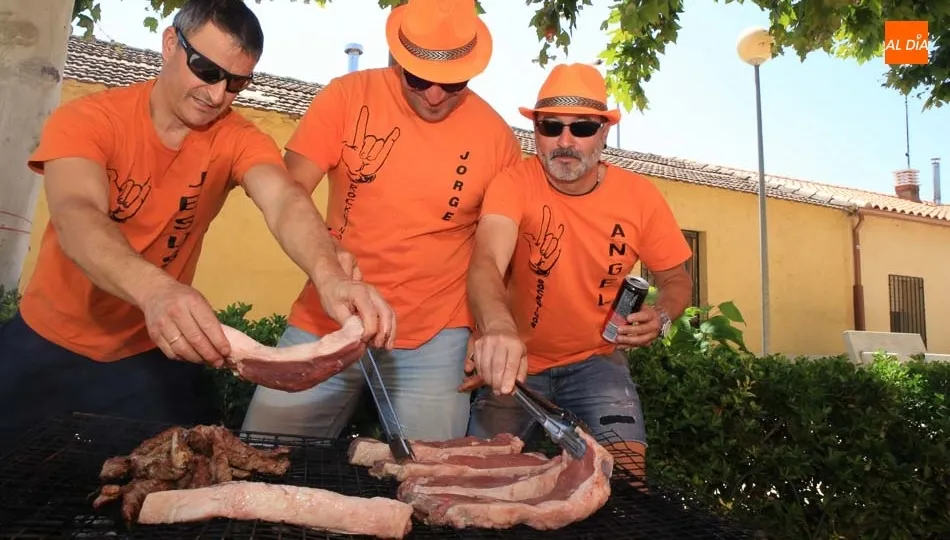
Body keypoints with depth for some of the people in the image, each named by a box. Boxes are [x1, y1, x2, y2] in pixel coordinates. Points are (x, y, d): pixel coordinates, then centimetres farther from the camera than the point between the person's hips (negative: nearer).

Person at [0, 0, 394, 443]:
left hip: (152, 355, 1)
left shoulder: (236, 139, -14)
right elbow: (76, 217, -36)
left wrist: (330, 278, -55)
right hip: (46, 343, 0)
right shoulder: (85, 119, -18)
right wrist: (155, 290, -58)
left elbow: (285, 202, -33)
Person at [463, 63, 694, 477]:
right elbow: (486, 264, -36)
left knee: (626, 468, -14)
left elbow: (675, 278, 3)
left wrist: (661, 316, -20)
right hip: (518, 361, 0)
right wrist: (498, 328, -57)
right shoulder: (515, 183, -18)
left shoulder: (640, 196, -10)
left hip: (595, 361, 1)